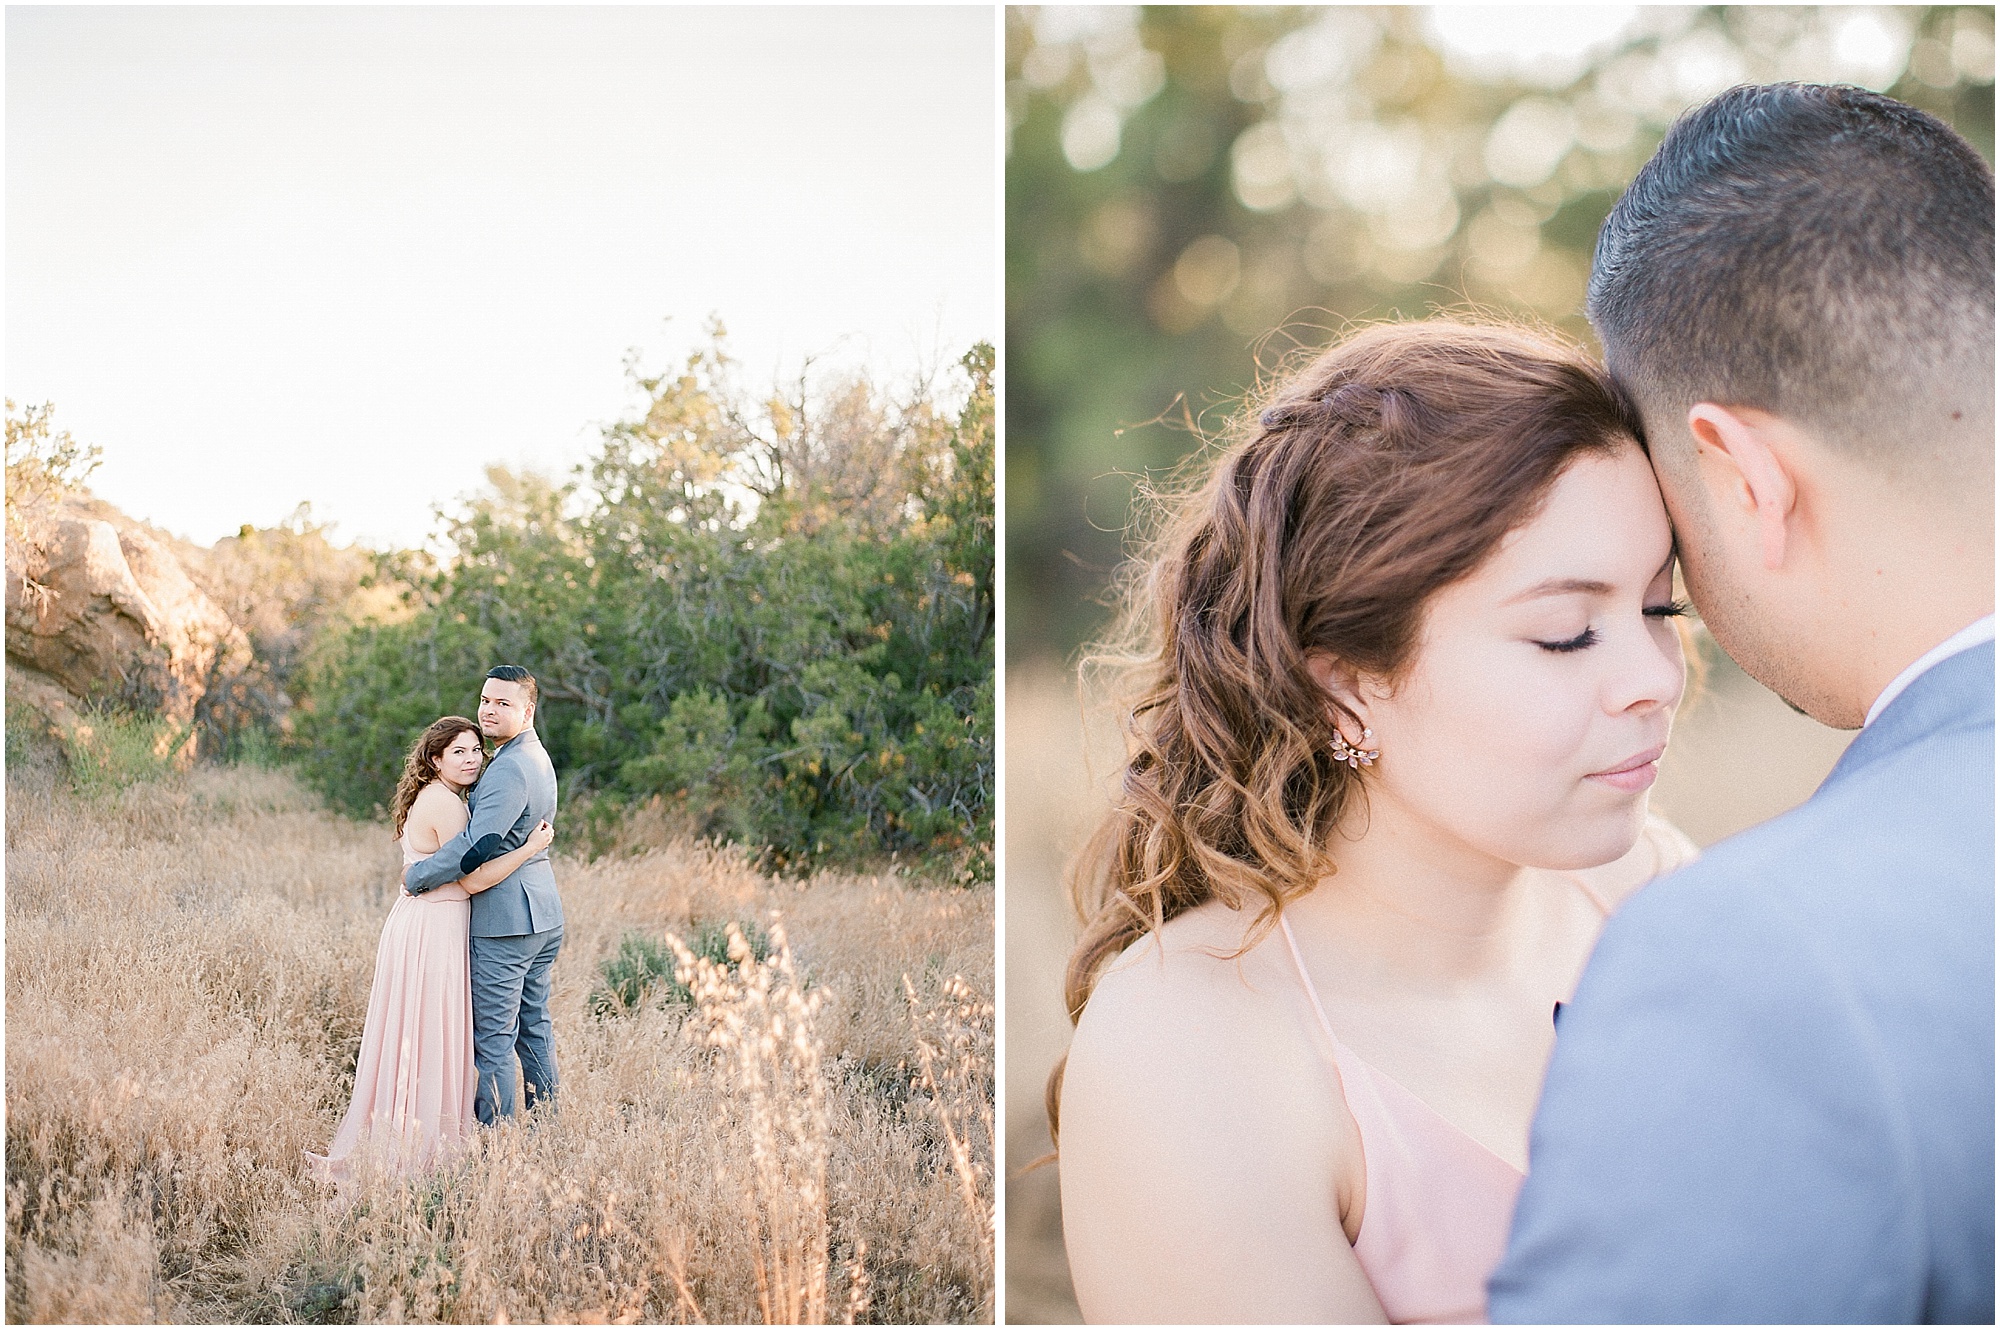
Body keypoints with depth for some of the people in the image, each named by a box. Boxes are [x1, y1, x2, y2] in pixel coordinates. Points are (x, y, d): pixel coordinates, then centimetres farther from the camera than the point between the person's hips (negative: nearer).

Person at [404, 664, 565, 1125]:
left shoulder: (509, 769, -19)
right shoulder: (536, 757, 15)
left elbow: (477, 846, -26)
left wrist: (417, 876, -13)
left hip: (504, 919, -10)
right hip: (545, 915, 10)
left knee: (493, 1038, -5)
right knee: (535, 1026, 16)